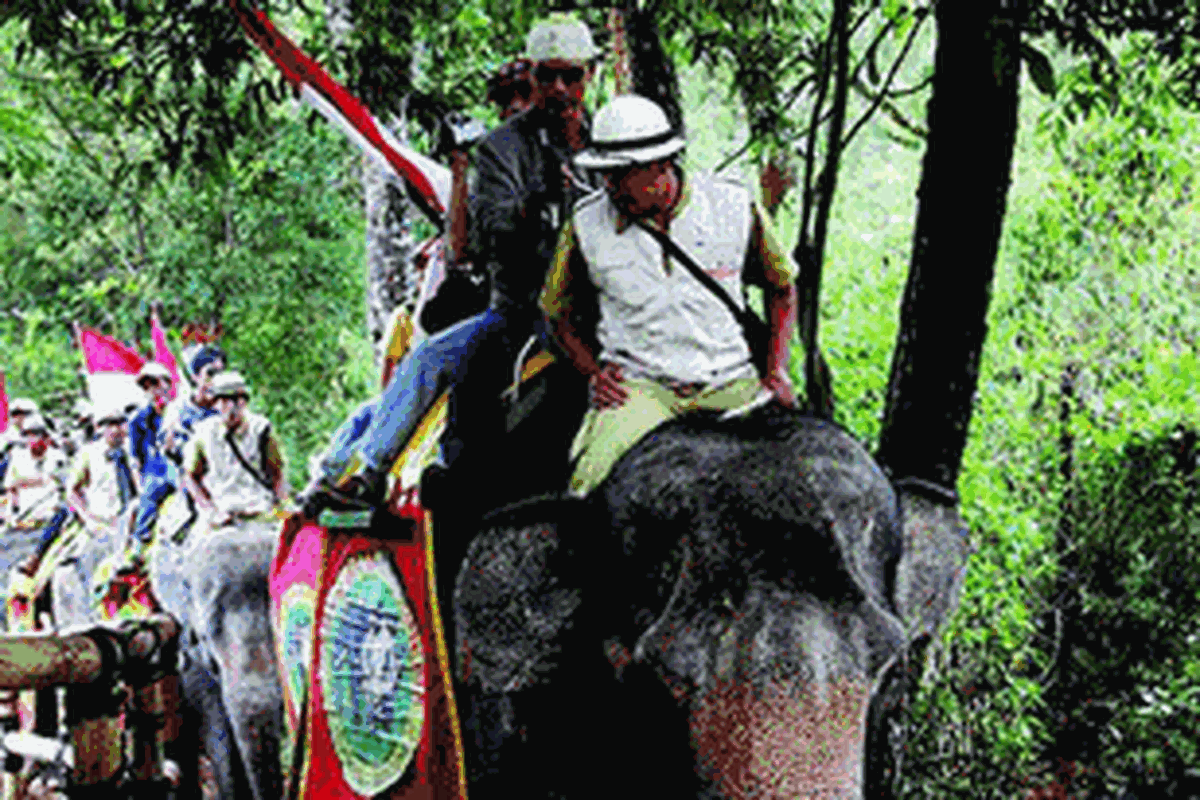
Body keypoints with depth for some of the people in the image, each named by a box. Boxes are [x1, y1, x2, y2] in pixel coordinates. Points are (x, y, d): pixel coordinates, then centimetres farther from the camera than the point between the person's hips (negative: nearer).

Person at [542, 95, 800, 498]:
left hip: (730, 383, 1)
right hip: (636, 385, -1)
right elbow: (556, 310, 15)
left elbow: (782, 287, 15)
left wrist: (775, 372, 3)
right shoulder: (586, 225, 0)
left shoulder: (736, 209, 0)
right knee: (593, 475, -31)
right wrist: (594, 372, -1)